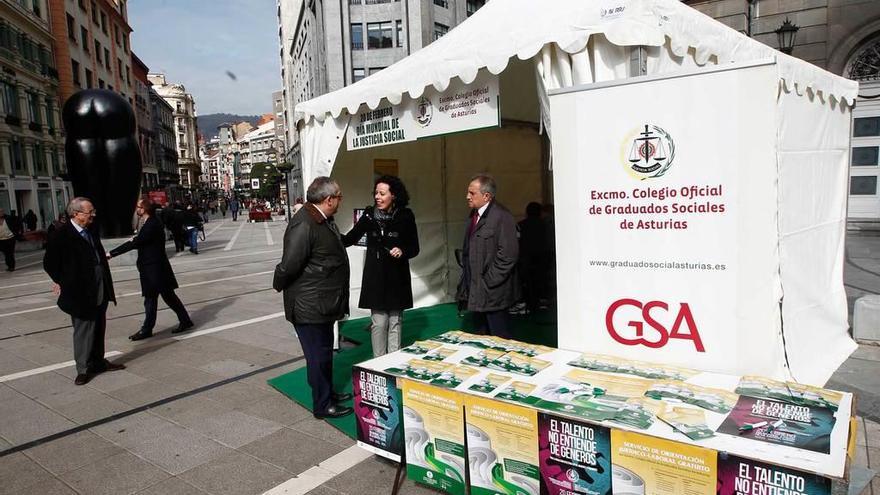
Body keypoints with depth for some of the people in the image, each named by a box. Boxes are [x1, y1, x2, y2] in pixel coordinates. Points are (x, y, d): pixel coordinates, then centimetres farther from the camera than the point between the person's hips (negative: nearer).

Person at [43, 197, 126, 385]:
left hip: (100, 290, 7)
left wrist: (107, 284, 13)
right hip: (80, 292, -7)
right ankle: (83, 369, 15)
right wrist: (62, 282, -1)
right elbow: (49, 263, -7)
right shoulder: (61, 235, -14)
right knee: (83, 329, 2)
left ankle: (98, 362, 31)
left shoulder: (92, 229, 7)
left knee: (99, 327, 17)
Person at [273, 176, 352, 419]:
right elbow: (289, 265, -26)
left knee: (325, 352, 23)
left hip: (322, 304, 10)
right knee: (318, 356, 5)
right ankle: (322, 405, 21)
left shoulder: (324, 221, 8)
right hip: (309, 306, -10)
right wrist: (279, 285, -7)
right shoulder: (303, 225, -25)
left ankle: (328, 393, 40)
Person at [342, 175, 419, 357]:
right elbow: (350, 239, 0)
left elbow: (414, 248, 1)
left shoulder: (405, 216, -4)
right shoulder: (369, 214, 0)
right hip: (375, 276, 1)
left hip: (397, 276, -1)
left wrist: (402, 251, -19)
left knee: (395, 322, 8)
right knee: (378, 322, 3)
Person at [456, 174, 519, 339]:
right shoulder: (474, 215, 13)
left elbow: (508, 255, -20)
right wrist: (467, 281, 12)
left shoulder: (501, 216, -15)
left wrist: (488, 282, -17)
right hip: (476, 293, 9)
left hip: (493, 294, -8)